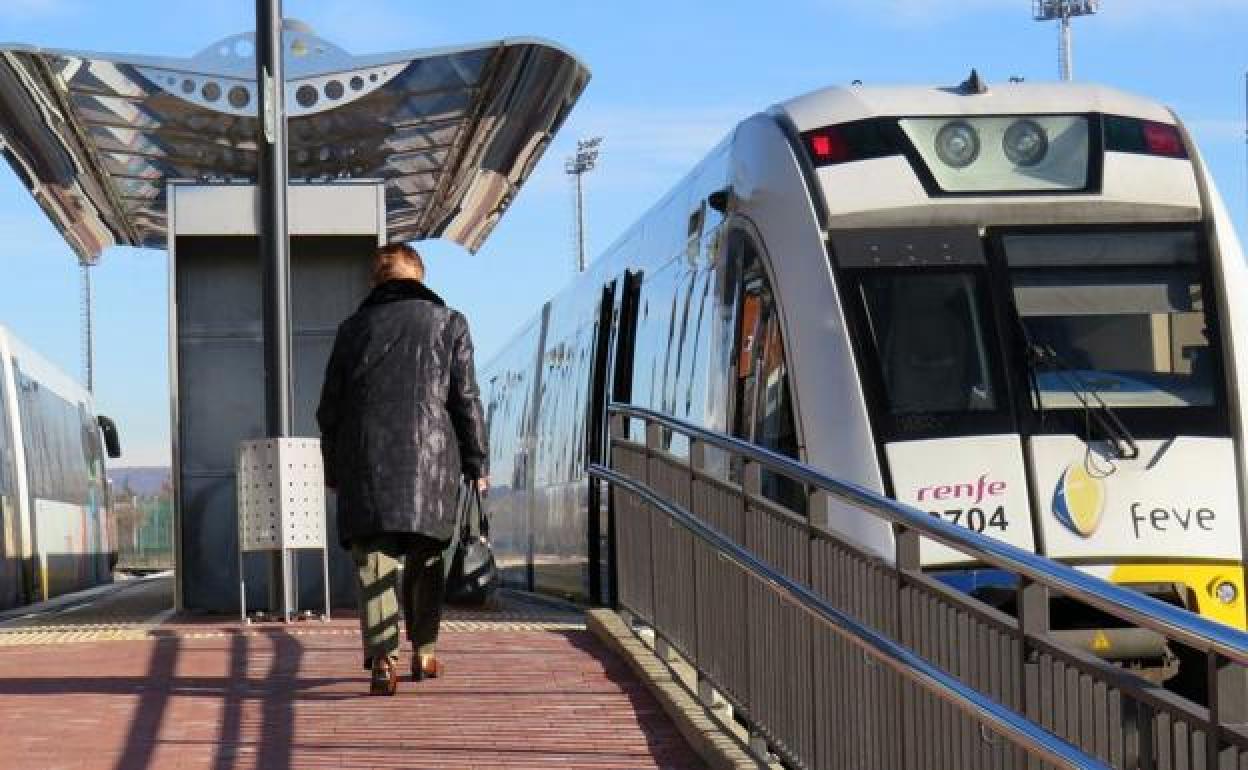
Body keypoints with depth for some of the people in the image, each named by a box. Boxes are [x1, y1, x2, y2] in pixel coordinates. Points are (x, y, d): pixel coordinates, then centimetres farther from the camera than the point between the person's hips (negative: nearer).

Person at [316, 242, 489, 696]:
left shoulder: (353, 328, 12)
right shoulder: (448, 323, 9)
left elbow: (329, 409, 11)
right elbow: (466, 401, 4)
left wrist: (334, 472, 19)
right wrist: (476, 465, 9)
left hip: (365, 458, 0)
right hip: (429, 457, 0)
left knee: (373, 563, -5)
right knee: (425, 559, 16)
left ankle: (383, 658, -20)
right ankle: (423, 653, 22)